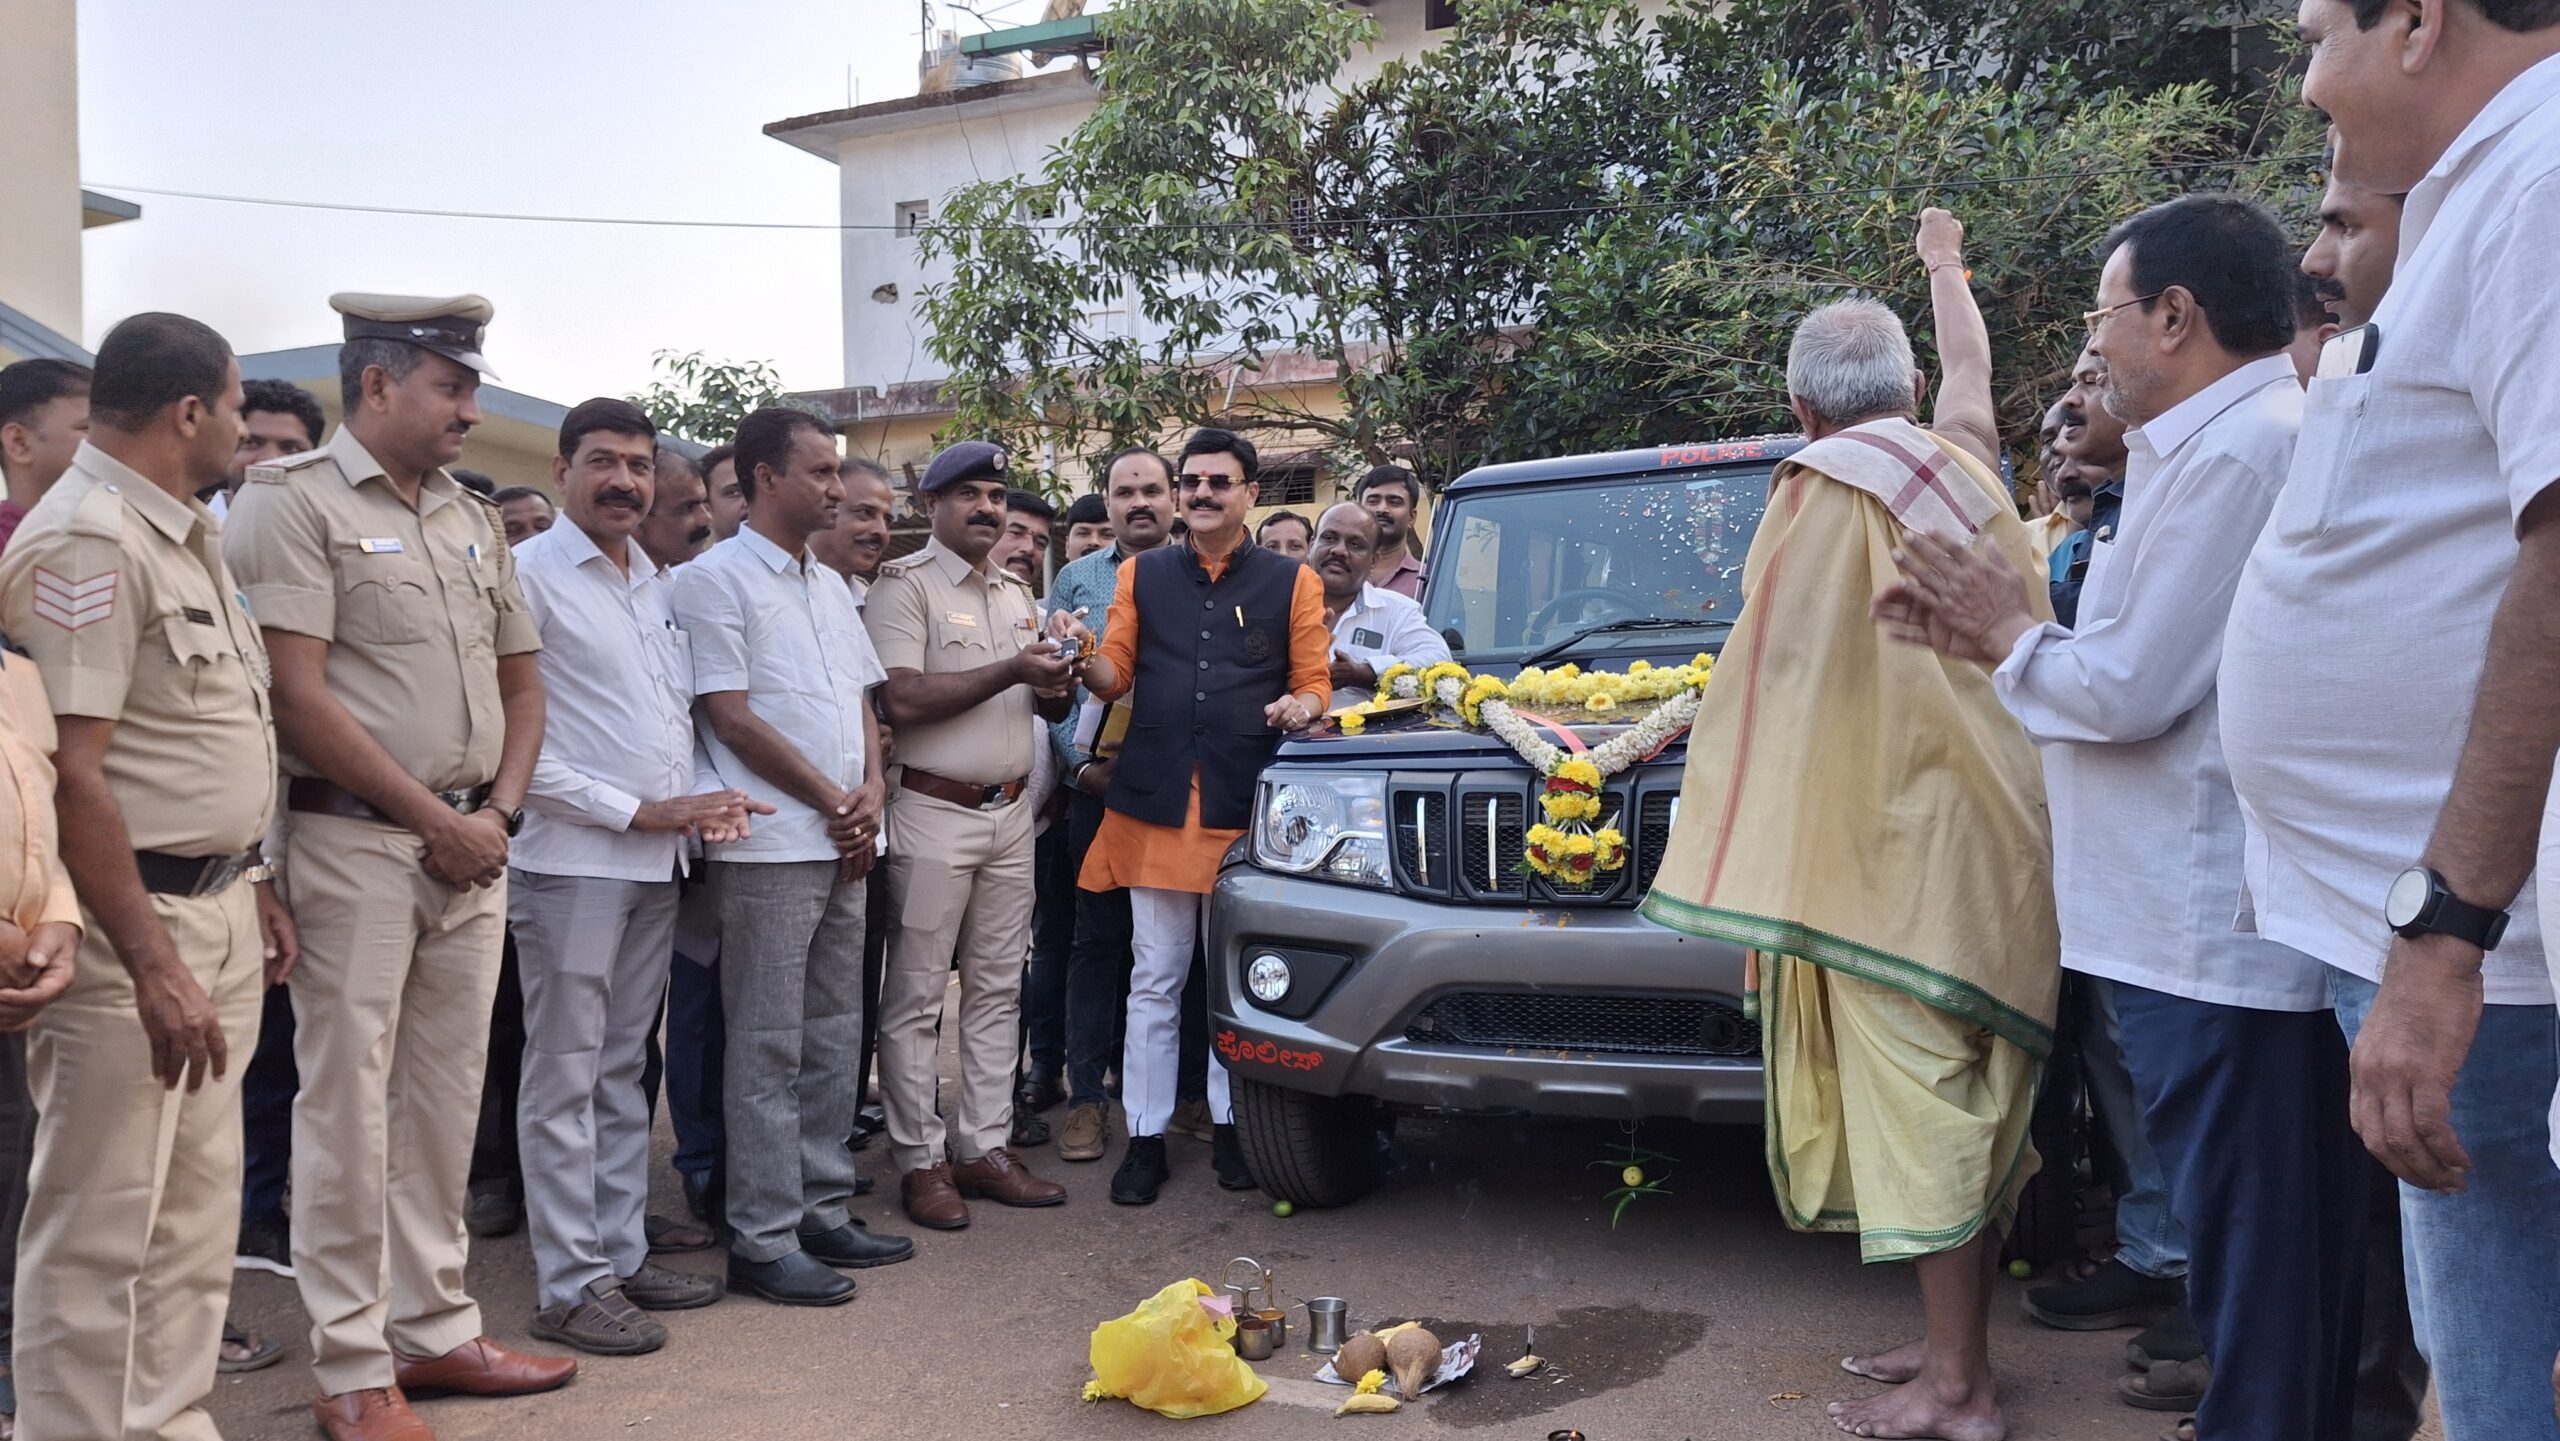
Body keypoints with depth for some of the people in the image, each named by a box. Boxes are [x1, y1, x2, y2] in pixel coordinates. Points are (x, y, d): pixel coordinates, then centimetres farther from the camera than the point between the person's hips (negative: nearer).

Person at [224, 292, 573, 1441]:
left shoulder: (474, 522, 15)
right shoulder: (293, 503, -7)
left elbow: (519, 685, 18)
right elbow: (299, 696, -15)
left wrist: (498, 813, 2)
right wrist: (434, 820, -12)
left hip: (473, 847, 7)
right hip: (358, 843, -7)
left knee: (446, 1098, 13)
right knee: (348, 1106, 0)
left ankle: (435, 1328, 26)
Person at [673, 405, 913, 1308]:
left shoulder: (830, 585, 16)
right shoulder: (715, 580, -7)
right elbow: (732, 719, -12)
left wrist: (870, 791, 0)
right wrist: (832, 802, -10)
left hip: (842, 846, 8)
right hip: (771, 847, -8)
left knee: (833, 1038, 12)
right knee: (768, 1048, -2)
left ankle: (822, 1212, 22)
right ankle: (763, 1240, 5)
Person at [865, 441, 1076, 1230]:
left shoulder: (1017, 592, 16)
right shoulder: (905, 584, -5)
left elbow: (1047, 708, 20)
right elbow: (901, 700, -18)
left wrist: (1057, 683, -4)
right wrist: (1010, 671, -17)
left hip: (1010, 812, 7)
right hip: (934, 814, -7)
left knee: (996, 992, 9)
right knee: (916, 998, -1)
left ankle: (984, 1146, 17)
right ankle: (920, 1160, 7)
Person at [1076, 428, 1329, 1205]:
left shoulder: (1292, 581, 9)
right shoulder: (1141, 575, 13)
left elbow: (1314, 683, 7)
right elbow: (1115, 675, 9)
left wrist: (1301, 705, -15)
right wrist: (1085, 664, -13)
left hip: (1247, 804, -1)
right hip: (1155, 801, 1)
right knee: (1155, 982, 4)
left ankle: (1230, 1126, 21)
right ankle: (1145, 1139, 12)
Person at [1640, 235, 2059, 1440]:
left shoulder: (1829, 486, -9)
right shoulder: (1955, 462, 12)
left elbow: (1786, 675, -14)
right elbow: (1971, 371, 35)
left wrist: (1765, 862, -11)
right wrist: (1943, 268, 53)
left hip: (1900, 843, -8)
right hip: (1991, 835, 8)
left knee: (1921, 1104, -5)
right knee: (1971, 1102, 13)